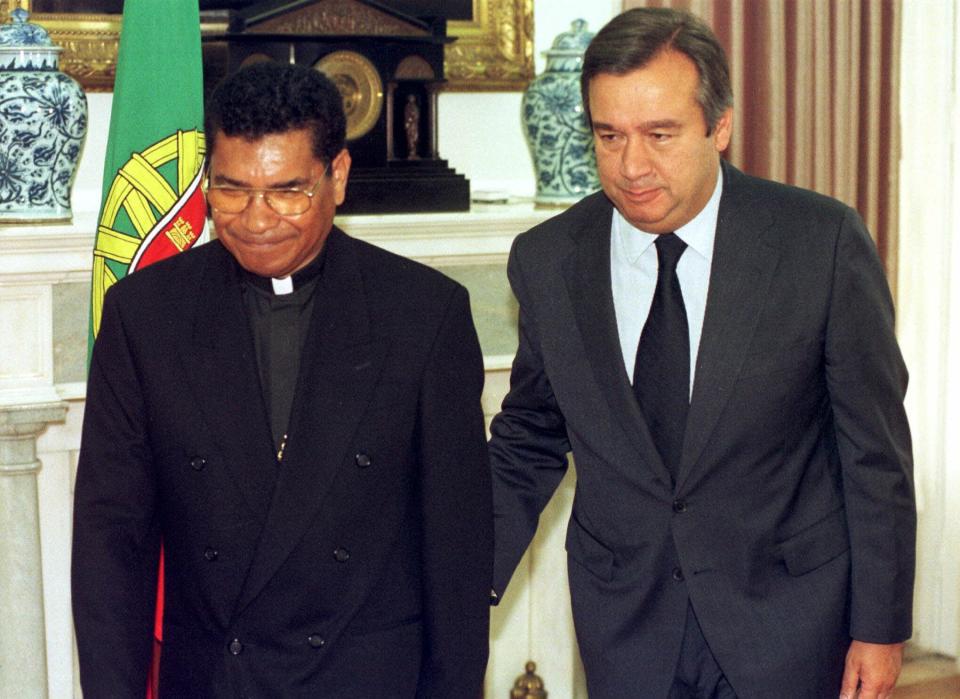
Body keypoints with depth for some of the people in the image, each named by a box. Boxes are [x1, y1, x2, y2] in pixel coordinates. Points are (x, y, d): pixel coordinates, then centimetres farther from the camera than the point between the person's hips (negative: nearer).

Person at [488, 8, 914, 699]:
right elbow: (529, 442, 8)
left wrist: (880, 624, -5)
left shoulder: (822, 241, -13)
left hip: (788, 618, -2)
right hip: (624, 625, 2)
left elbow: (874, 447, -7)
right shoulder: (546, 260, -4)